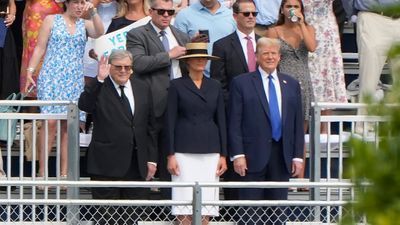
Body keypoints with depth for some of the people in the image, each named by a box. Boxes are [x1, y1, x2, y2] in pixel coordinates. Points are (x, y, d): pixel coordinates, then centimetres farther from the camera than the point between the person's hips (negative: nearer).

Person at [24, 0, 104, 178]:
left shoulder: (85, 24, 14)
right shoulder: (51, 20, 8)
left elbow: (100, 33, -6)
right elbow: (40, 48, 5)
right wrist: (30, 71, -3)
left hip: (74, 81, 3)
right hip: (51, 78, -3)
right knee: (51, 122, -13)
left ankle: (64, 173, 1)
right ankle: (42, 170, -10)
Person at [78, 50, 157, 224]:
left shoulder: (142, 88, 12)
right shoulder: (99, 89, -3)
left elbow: (149, 126, 15)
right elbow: (83, 105, -24)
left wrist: (151, 159, 12)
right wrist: (99, 80, -32)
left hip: (137, 165, 4)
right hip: (107, 164, -4)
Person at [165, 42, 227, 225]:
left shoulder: (215, 87, 12)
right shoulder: (177, 86, 2)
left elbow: (221, 121, 12)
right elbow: (170, 122, 0)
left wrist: (223, 155, 6)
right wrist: (170, 155, -6)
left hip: (210, 151, 3)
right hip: (184, 151, -3)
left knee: (206, 209, 0)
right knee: (184, 209, -6)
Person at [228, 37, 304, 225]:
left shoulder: (291, 84, 13)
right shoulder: (241, 83, 2)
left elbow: (298, 123, 12)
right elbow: (234, 123, -2)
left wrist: (298, 156, 5)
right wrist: (237, 154, -11)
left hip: (282, 157, 4)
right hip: (253, 156, -4)